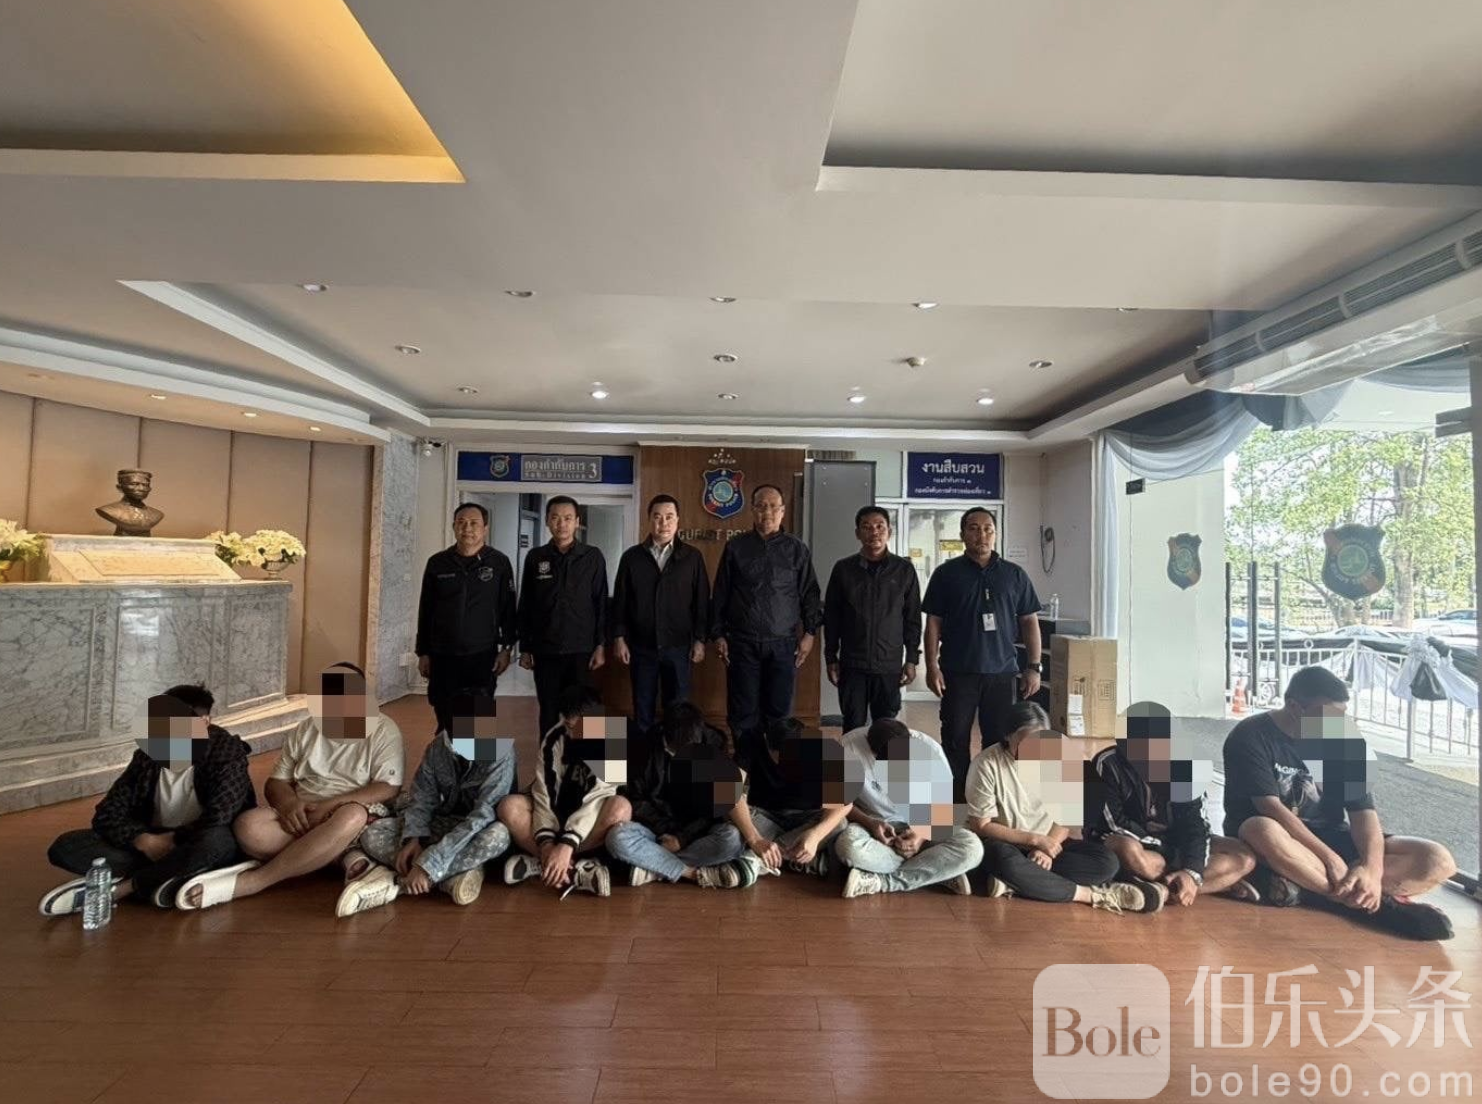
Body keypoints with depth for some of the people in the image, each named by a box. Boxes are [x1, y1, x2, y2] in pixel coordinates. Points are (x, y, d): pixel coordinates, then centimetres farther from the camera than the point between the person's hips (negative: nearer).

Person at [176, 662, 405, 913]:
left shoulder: (384, 731, -3)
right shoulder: (305, 730, 12)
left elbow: (387, 790, -12)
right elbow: (276, 782, 11)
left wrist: (330, 806, -22)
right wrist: (289, 803, -12)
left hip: (359, 820, -4)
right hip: (302, 817, 4)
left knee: (351, 816, -40)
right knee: (249, 826, -27)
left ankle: (247, 883, -30)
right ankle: (344, 855, -25)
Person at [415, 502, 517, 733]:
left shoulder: (499, 563, -1)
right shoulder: (437, 563, 4)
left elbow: (508, 608, 1)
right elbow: (425, 611, 9)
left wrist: (506, 648, -5)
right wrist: (423, 653, 8)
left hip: (482, 656, -2)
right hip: (443, 655, 2)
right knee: (445, 722, 8)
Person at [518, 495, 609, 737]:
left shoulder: (593, 557, 0)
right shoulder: (535, 557, 4)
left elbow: (601, 604, 1)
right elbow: (525, 606, 7)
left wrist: (600, 645, -4)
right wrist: (525, 648, 5)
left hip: (581, 650, -1)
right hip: (545, 651, 1)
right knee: (548, 712, 9)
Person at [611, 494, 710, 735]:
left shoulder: (692, 556, 1)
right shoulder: (632, 556, 3)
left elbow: (702, 602, 1)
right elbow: (620, 601, 5)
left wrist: (700, 640, -2)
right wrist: (619, 638, -1)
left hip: (678, 646, -1)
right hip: (641, 646, 1)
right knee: (643, 707, 10)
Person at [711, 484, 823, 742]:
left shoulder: (797, 549, 6)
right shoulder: (735, 547, 6)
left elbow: (810, 593, 8)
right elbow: (720, 595, 8)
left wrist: (809, 633, 0)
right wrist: (718, 635, 3)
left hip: (783, 644, 0)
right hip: (742, 643, 0)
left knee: (779, 713, 4)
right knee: (743, 713, 5)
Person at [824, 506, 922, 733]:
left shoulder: (904, 569, 0)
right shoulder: (843, 568, 0)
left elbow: (913, 618, 4)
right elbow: (831, 617, 5)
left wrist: (912, 659, 1)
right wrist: (831, 658, 2)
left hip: (889, 665, 0)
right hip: (852, 664, 0)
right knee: (853, 728, 6)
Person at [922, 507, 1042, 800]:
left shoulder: (1014, 575, 8)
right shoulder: (947, 573, 3)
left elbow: (1029, 622, 9)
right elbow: (933, 622, 1)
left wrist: (1033, 667, 2)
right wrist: (932, 666, -6)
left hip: (1002, 672, 2)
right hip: (957, 673, -1)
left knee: (1000, 741, 8)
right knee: (955, 741, 5)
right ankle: (956, 801, 17)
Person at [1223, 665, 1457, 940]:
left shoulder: (1345, 740, -1)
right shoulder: (1250, 737, -16)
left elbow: (1362, 810, -9)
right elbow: (1270, 808, -22)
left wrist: (1371, 868, -25)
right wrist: (1330, 858, -28)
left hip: (1329, 837, 5)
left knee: (1438, 861, -15)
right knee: (1263, 830, -42)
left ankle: (1301, 883, -26)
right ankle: (1374, 903, -27)